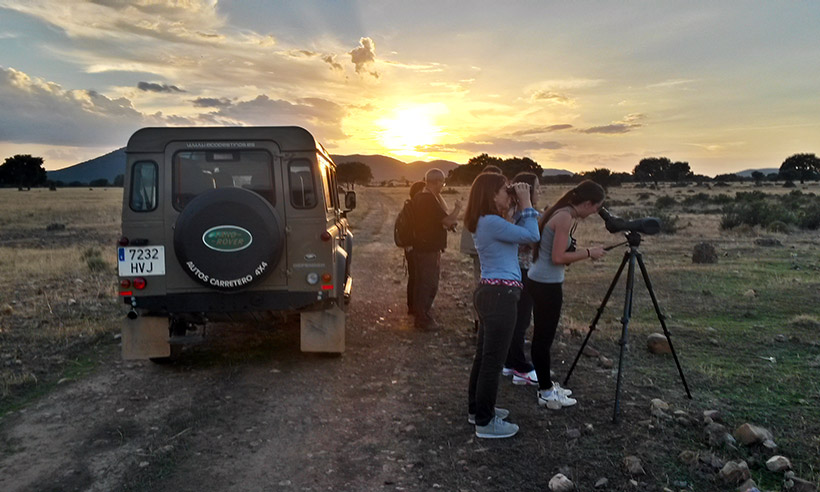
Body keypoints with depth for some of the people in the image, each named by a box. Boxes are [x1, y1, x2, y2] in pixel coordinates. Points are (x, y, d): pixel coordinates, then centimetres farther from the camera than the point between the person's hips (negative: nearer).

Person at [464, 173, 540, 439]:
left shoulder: (485, 222, 14)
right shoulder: (491, 222, -17)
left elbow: (518, 233, 19)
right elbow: (532, 236, -15)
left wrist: (521, 206, 11)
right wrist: (525, 202, -7)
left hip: (490, 292, 10)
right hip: (501, 295, -10)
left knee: (484, 356, 18)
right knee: (493, 361, 0)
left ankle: (477, 409, 31)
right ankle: (485, 422, 11)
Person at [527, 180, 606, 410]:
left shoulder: (559, 213, 11)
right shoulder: (566, 218, -17)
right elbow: (558, 257, -21)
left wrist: (583, 251, 10)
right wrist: (588, 253, -11)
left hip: (539, 281, 10)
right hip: (547, 285, -10)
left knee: (542, 336, 16)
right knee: (544, 337, 1)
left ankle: (546, 384, 29)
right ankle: (546, 393, 13)